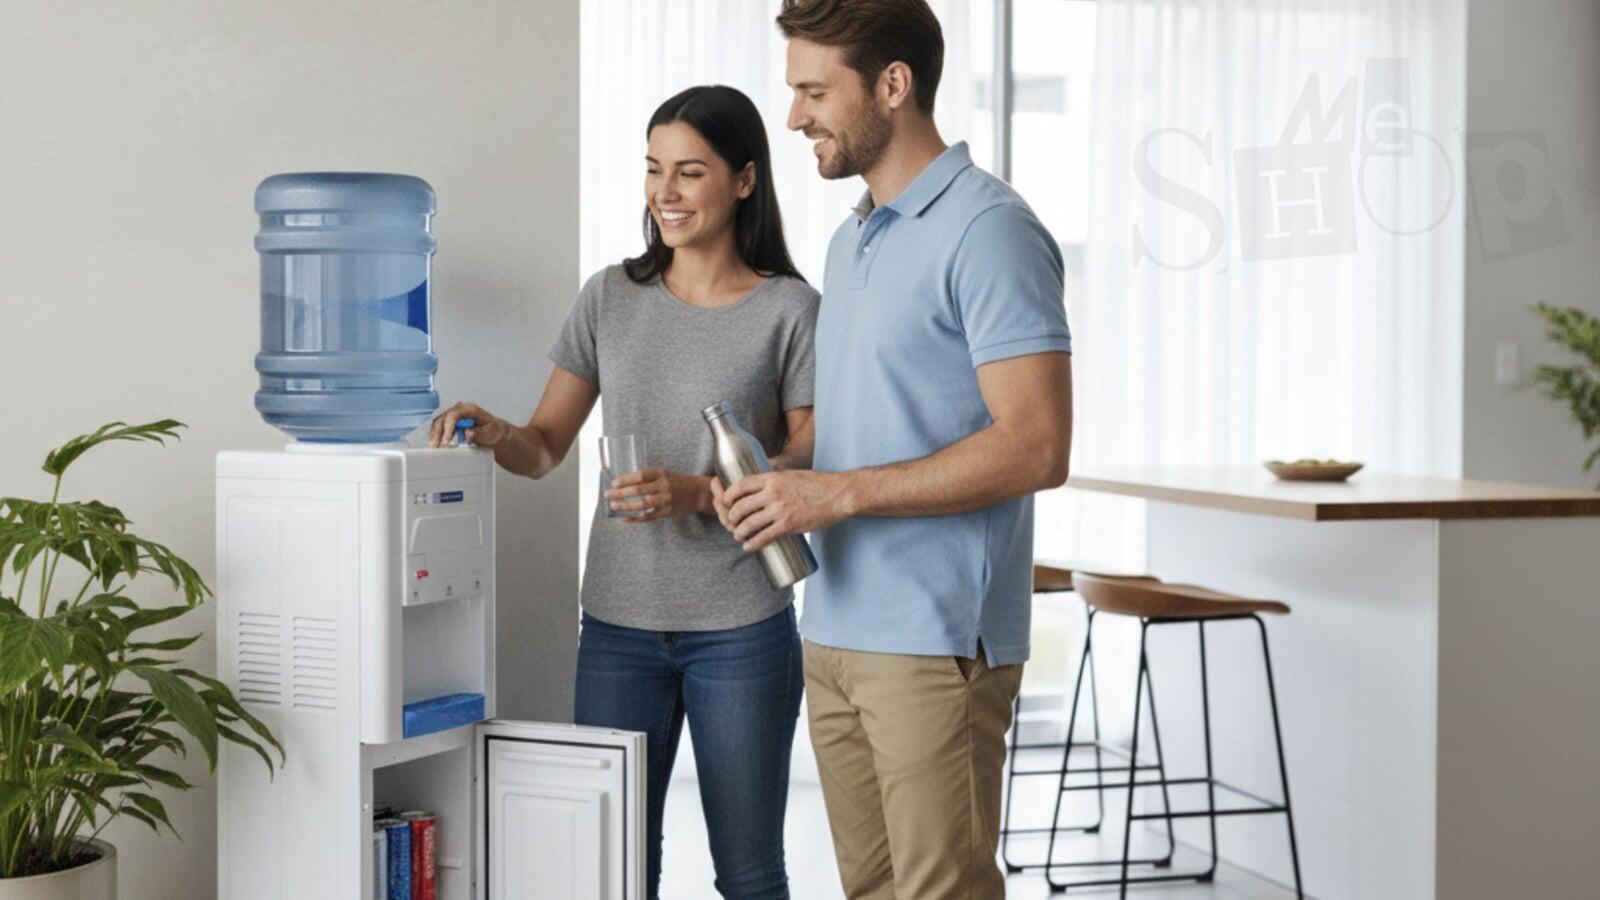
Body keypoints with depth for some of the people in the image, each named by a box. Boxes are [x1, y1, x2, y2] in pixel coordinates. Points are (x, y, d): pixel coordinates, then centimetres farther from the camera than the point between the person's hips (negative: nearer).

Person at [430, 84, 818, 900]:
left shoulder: (789, 310, -4)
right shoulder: (611, 297, 7)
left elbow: (812, 470, -5)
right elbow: (546, 446, 9)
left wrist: (697, 494, -19)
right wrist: (495, 435, -13)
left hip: (740, 628, -3)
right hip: (619, 623, 3)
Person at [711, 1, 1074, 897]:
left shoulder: (987, 231, -12)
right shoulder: (851, 239, 17)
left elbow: (1036, 446, -19)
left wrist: (839, 493, -20)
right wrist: (781, 489, 4)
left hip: (935, 643, -8)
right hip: (838, 630, 9)